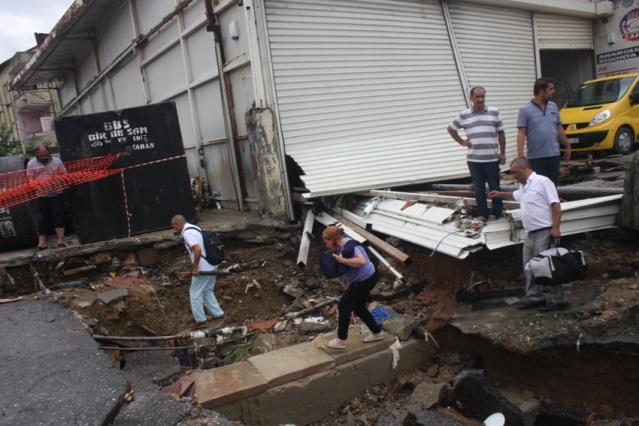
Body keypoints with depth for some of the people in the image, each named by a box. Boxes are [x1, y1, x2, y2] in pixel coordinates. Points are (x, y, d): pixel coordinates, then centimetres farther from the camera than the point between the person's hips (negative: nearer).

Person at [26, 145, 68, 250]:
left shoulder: (57, 161, 1)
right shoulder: (31, 164, 3)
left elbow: (64, 175, 2)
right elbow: (30, 179, -1)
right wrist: (38, 187, -18)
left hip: (56, 195, -1)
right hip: (40, 196, 1)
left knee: (58, 218, -2)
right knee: (41, 220, 4)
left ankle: (61, 241, 2)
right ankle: (42, 243, 10)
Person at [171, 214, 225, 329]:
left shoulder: (187, 233, -17)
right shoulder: (194, 228, 13)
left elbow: (198, 249, -29)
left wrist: (195, 268, -20)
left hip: (203, 268, -9)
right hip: (211, 266, 9)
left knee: (195, 294, 5)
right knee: (207, 291, 22)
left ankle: (200, 320, 14)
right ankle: (218, 313, 28)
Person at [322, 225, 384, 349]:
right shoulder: (342, 245, 6)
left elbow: (361, 261, -39)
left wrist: (342, 260, -32)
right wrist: (337, 259, -5)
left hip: (364, 280, -10)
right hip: (365, 279, 10)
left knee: (343, 306, -2)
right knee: (358, 307, 22)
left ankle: (341, 341, 9)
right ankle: (377, 332, 33)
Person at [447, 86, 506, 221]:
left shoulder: (494, 112, 4)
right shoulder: (464, 115, 5)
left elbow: (501, 134, 7)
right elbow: (451, 128, 18)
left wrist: (502, 153, 3)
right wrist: (461, 142, 9)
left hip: (492, 158, -1)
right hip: (473, 159, 1)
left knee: (495, 188, 5)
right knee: (479, 189, 7)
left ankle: (499, 215, 15)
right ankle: (482, 215, 17)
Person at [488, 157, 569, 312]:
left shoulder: (542, 182, -10)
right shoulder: (523, 187, 17)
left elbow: (555, 205, -16)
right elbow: (515, 195, 43)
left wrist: (555, 228, -21)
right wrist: (500, 194, 37)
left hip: (544, 233, -9)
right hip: (530, 234, 9)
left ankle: (559, 300, 6)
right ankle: (535, 298, 25)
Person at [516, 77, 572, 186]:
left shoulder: (553, 106, 10)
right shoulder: (525, 110, -5)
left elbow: (559, 129, 16)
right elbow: (521, 133, -10)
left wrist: (567, 146, 15)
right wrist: (520, 152, -20)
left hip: (554, 155, 5)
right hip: (535, 157, -5)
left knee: (552, 186, 11)